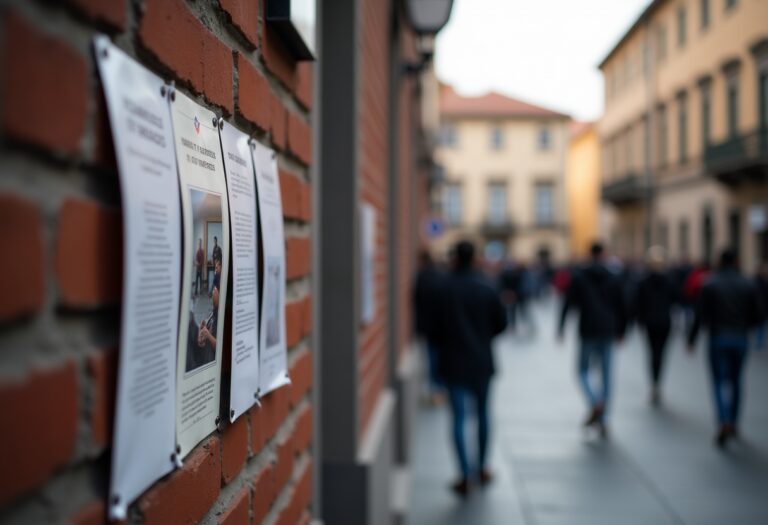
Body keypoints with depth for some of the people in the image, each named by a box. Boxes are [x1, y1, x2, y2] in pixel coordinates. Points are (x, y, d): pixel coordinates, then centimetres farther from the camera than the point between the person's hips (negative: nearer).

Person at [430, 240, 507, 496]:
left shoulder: (445, 289, -11)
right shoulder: (486, 287, -4)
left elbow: (436, 327, -10)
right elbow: (501, 322, 0)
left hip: (454, 362, -2)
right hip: (482, 360, 2)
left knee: (458, 417, 2)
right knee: (482, 413, 16)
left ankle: (466, 475, -3)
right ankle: (482, 468, 26)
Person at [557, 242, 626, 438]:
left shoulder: (578, 277, -2)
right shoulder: (612, 279, 6)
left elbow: (568, 302, -6)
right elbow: (621, 307, 8)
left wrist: (561, 326, -1)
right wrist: (620, 330, 16)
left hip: (587, 331, -2)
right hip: (607, 332, 2)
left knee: (583, 370, 11)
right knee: (606, 374, 7)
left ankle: (595, 404, -16)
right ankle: (602, 421, 7)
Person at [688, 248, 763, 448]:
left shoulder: (709, 284, -4)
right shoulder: (748, 285, 3)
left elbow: (700, 315, -7)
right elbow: (758, 315, 2)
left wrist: (691, 340, 1)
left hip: (718, 339, -3)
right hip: (740, 339, 3)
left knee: (720, 382, -2)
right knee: (735, 381, 16)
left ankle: (724, 422, -20)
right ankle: (733, 423, 23)